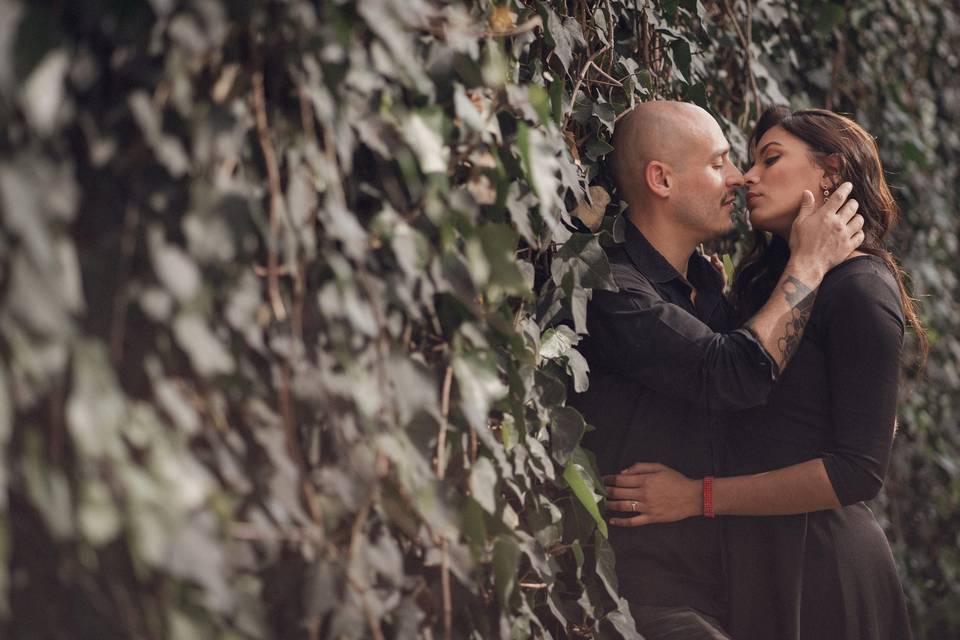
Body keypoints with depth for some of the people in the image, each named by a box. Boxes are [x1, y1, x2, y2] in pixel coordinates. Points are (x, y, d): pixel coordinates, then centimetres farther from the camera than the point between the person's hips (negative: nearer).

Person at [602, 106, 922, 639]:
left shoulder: (861, 288, -12)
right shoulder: (770, 280, 14)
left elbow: (859, 471, -19)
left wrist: (699, 496, -18)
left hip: (812, 561, -8)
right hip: (756, 555, 8)